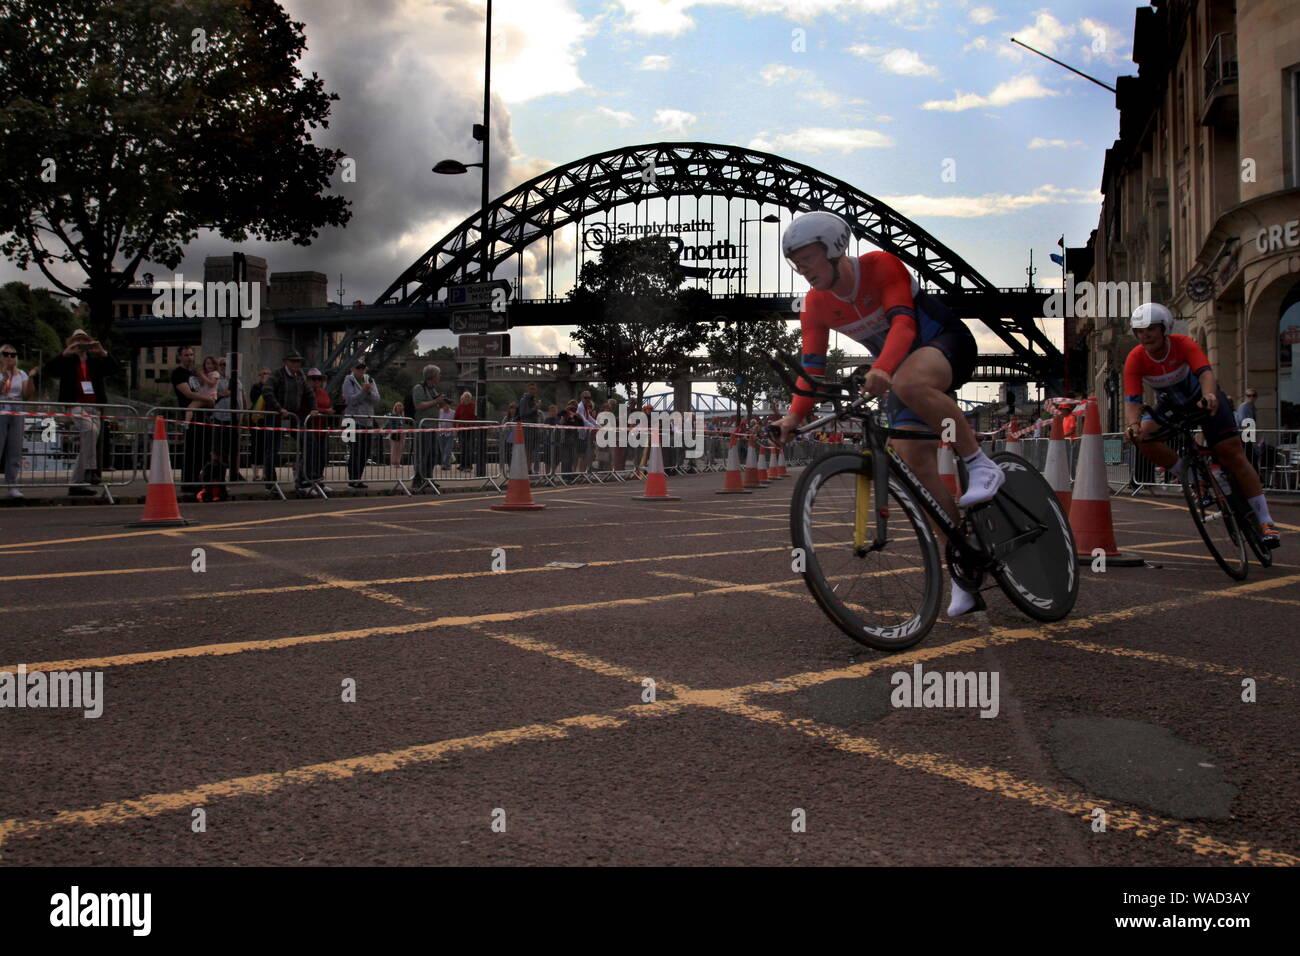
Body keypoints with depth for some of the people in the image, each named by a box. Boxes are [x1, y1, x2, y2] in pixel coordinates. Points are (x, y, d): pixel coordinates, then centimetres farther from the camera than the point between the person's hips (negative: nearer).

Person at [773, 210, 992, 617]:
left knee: (909, 383, -42)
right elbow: (813, 366, -5)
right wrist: (794, 416, -20)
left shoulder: (881, 265, -21)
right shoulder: (816, 305, -5)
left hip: (947, 343, -6)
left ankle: (981, 465, -24)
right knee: (916, 462, -10)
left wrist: (882, 370, -51)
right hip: (900, 367, 6)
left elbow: (903, 322, -33)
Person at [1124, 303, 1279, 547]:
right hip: (1169, 405, 3)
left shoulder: (1184, 344, -26)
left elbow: (1206, 372, -42)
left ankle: (1265, 521, -5)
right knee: (1144, 438, -27)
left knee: (1233, 455, -10)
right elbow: (1132, 399, -27)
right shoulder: (1135, 359, -21)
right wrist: (1134, 424, -48)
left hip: (1204, 399, -2)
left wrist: (1209, 396, -64)